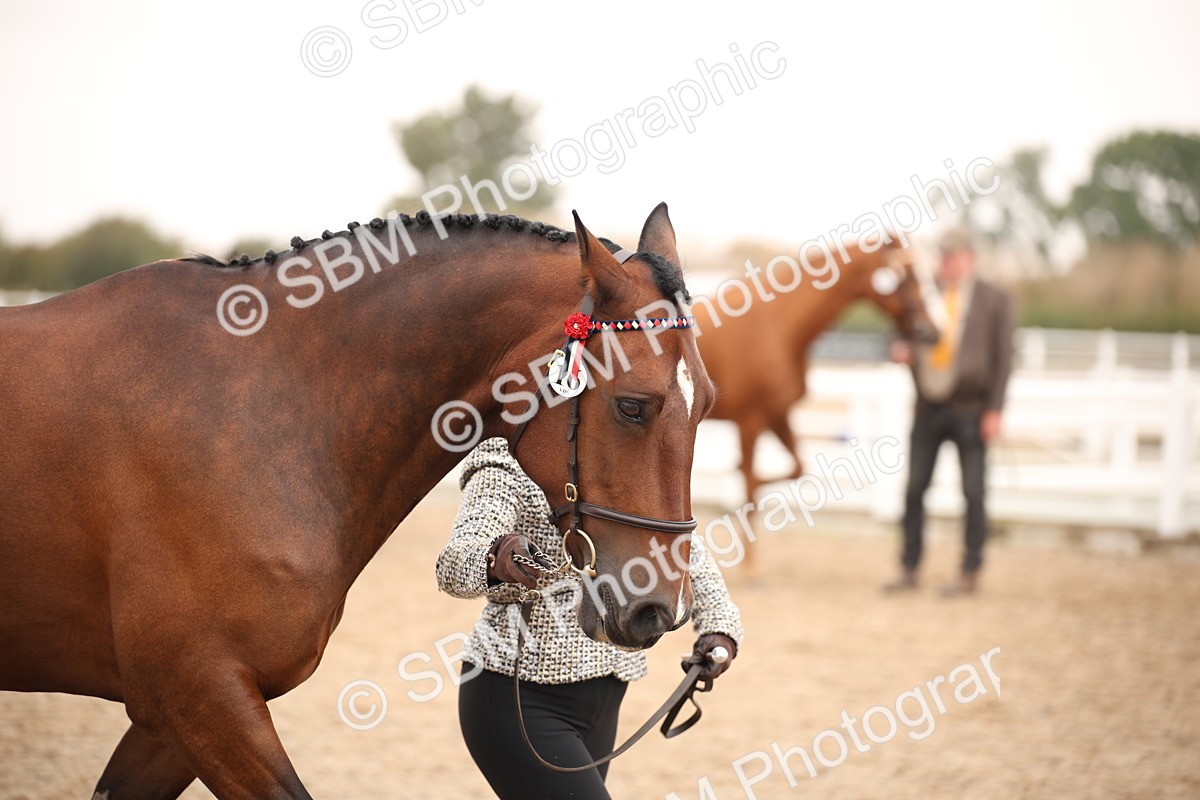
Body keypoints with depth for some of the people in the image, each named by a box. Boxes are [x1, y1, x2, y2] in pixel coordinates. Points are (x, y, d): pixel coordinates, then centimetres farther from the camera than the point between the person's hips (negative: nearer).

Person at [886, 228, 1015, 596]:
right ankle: (909, 570, 12)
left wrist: (994, 410, -10)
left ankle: (970, 573, 9)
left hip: (970, 409, -3)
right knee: (914, 489, 4)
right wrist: (904, 352, -7)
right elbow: (912, 341, 18)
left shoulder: (994, 301, -1)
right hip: (929, 406, 4)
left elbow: (1003, 358, -3)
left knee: (973, 492, 1)